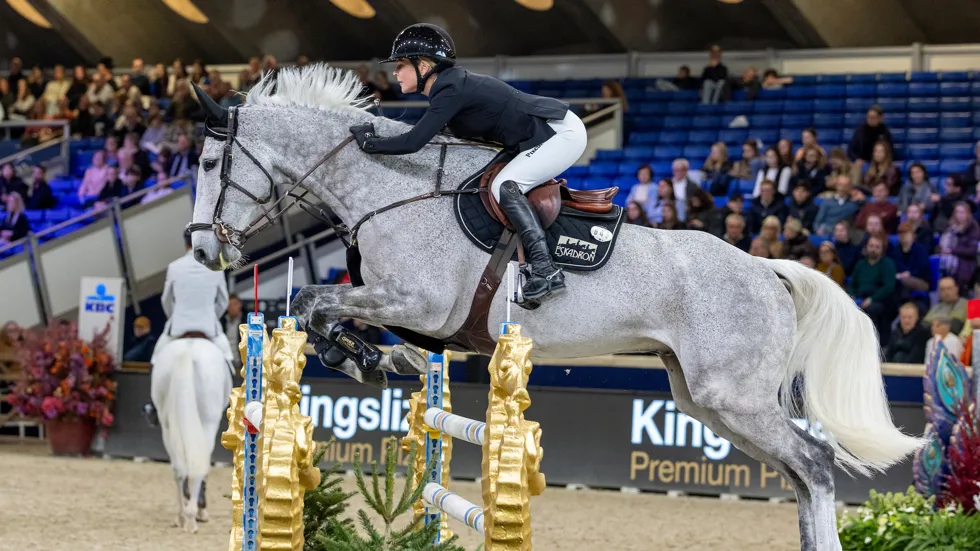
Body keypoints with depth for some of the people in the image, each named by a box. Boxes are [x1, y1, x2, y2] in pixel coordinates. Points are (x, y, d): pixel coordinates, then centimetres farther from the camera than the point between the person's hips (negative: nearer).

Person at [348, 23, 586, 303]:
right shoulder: (451, 85, 8)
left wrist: (369, 143, -12)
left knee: (504, 186, -22)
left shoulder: (451, 91, -21)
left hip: (563, 133, -11)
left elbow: (413, 142, -27)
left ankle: (546, 270, -29)